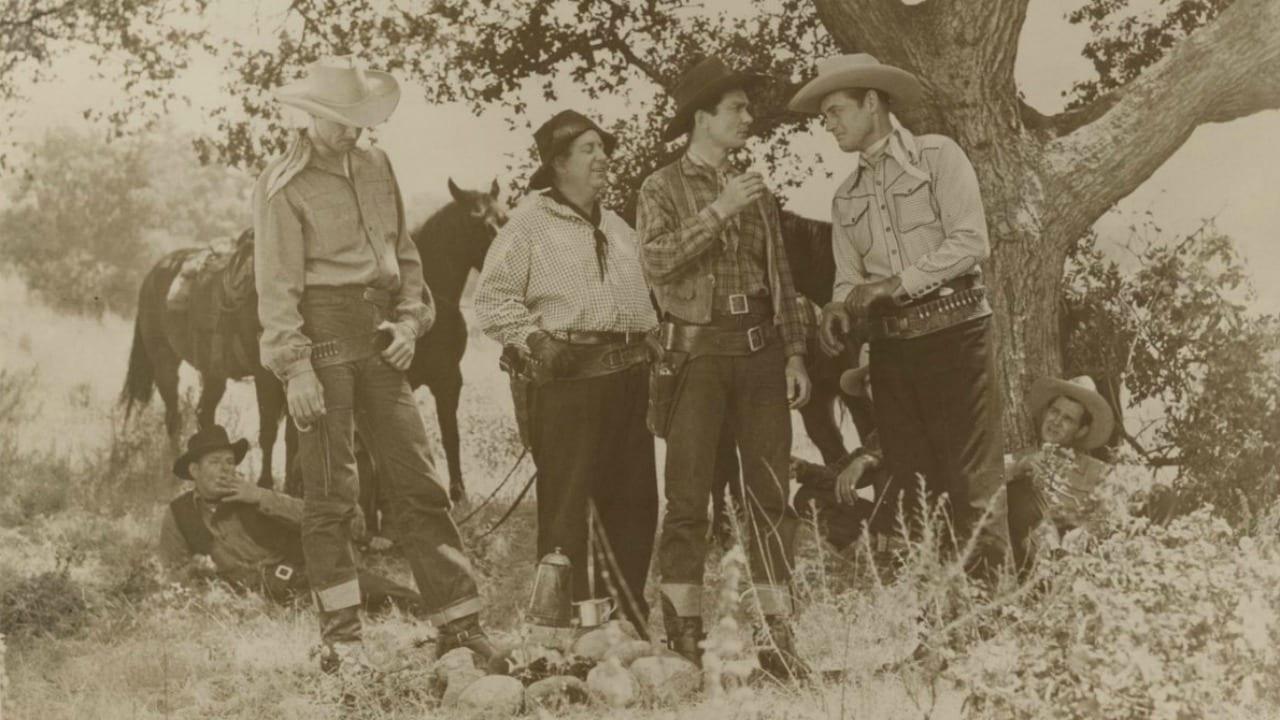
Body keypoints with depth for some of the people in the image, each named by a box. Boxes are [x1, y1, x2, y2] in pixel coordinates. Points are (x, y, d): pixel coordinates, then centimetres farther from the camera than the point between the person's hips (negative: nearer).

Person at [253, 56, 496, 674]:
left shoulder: (377, 168, 14)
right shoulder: (283, 185, -6)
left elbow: (404, 255, 20)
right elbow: (276, 286, -10)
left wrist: (410, 320, 4)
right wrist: (295, 368, -17)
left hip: (378, 338, 6)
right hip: (323, 334, -6)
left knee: (417, 479, 5)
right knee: (331, 491, -1)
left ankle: (458, 621, 9)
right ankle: (340, 641, 6)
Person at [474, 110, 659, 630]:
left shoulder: (618, 228, 21)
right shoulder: (530, 222, -1)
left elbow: (645, 292, 30)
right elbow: (492, 299, -5)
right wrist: (537, 340, -13)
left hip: (630, 372, 7)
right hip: (569, 375, -7)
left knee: (633, 499, 9)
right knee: (566, 501, -6)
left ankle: (630, 611, 19)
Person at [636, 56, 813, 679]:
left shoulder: (756, 190, 17)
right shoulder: (663, 189, 4)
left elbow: (781, 277, 17)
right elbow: (656, 260, -13)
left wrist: (794, 351, 9)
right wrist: (718, 212, -16)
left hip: (760, 348, 4)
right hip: (698, 350, -4)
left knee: (772, 495, 2)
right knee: (688, 498, -4)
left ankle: (777, 637, 7)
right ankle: (683, 639, 1)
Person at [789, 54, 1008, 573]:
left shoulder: (937, 156, 0)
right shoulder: (847, 197, 18)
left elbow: (971, 242, -10)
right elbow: (848, 278, 14)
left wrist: (897, 283, -14)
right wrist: (841, 308, -8)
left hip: (953, 331, -6)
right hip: (891, 346, 6)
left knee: (973, 483, -9)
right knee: (908, 484, 5)